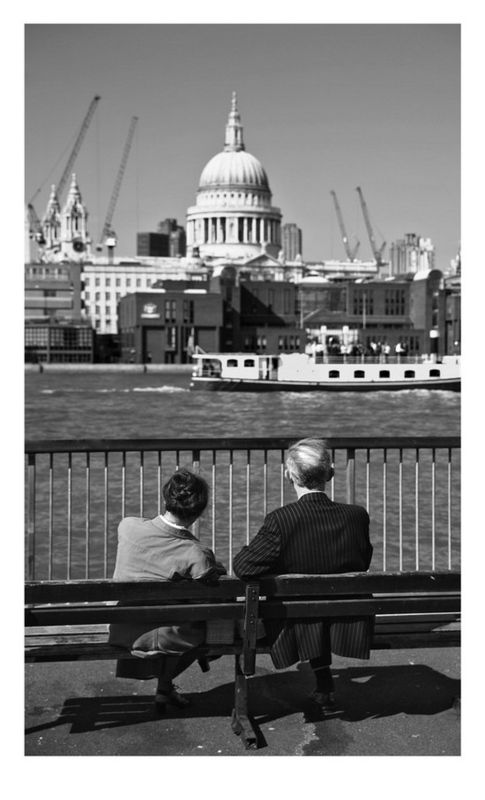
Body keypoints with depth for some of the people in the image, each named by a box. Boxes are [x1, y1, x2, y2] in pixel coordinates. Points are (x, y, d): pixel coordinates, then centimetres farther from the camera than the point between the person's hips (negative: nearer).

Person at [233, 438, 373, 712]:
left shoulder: (280, 520, -26)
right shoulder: (357, 515, -15)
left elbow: (243, 567, -20)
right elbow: (363, 563, 2)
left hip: (300, 632, -2)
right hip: (350, 630, 2)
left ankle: (324, 682, 49)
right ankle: (324, 688, 49)